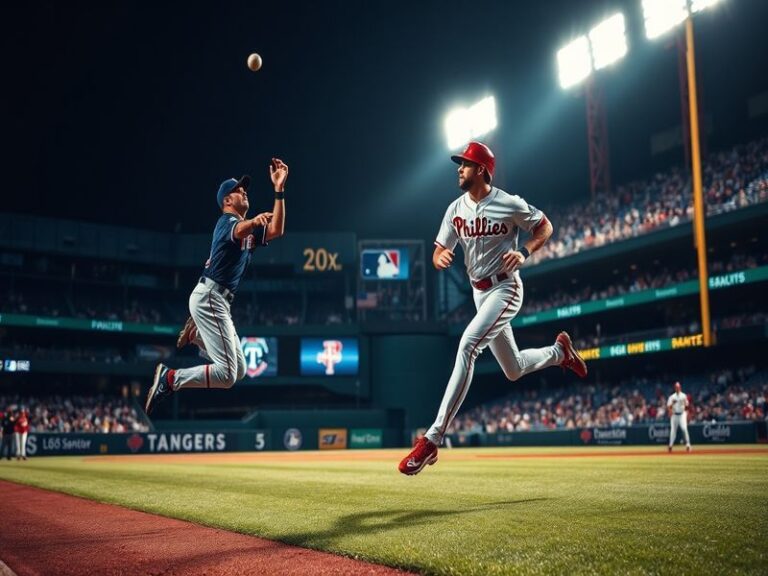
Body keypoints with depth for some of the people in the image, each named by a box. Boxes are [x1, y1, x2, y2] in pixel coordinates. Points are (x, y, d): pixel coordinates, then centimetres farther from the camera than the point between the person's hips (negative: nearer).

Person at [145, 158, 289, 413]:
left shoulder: (249, 227, 21)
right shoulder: (227, 220, -7)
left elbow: (276, 231, 8)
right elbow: (240, 231, -31)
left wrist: (279, 189, 4)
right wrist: (254, 221, -56)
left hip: (219, 303, 10)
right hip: (209, 297, -10)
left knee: (239, 370, 15)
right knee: (226, 374, -18)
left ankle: (195, 334, 20)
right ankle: (169, 378, -9)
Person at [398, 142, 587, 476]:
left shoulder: (510, 204, -11)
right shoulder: (455, 209, 3)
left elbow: (545, 227, 1)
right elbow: (439, 252, 5)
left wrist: (523, 252, -18)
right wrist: (441, 257, -20)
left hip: (505, 289, -7)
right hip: (479, 293, 7)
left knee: (467, 346, -27)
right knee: (514, 371, 16)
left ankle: (433, 439, -29)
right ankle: (559, 352, 48)